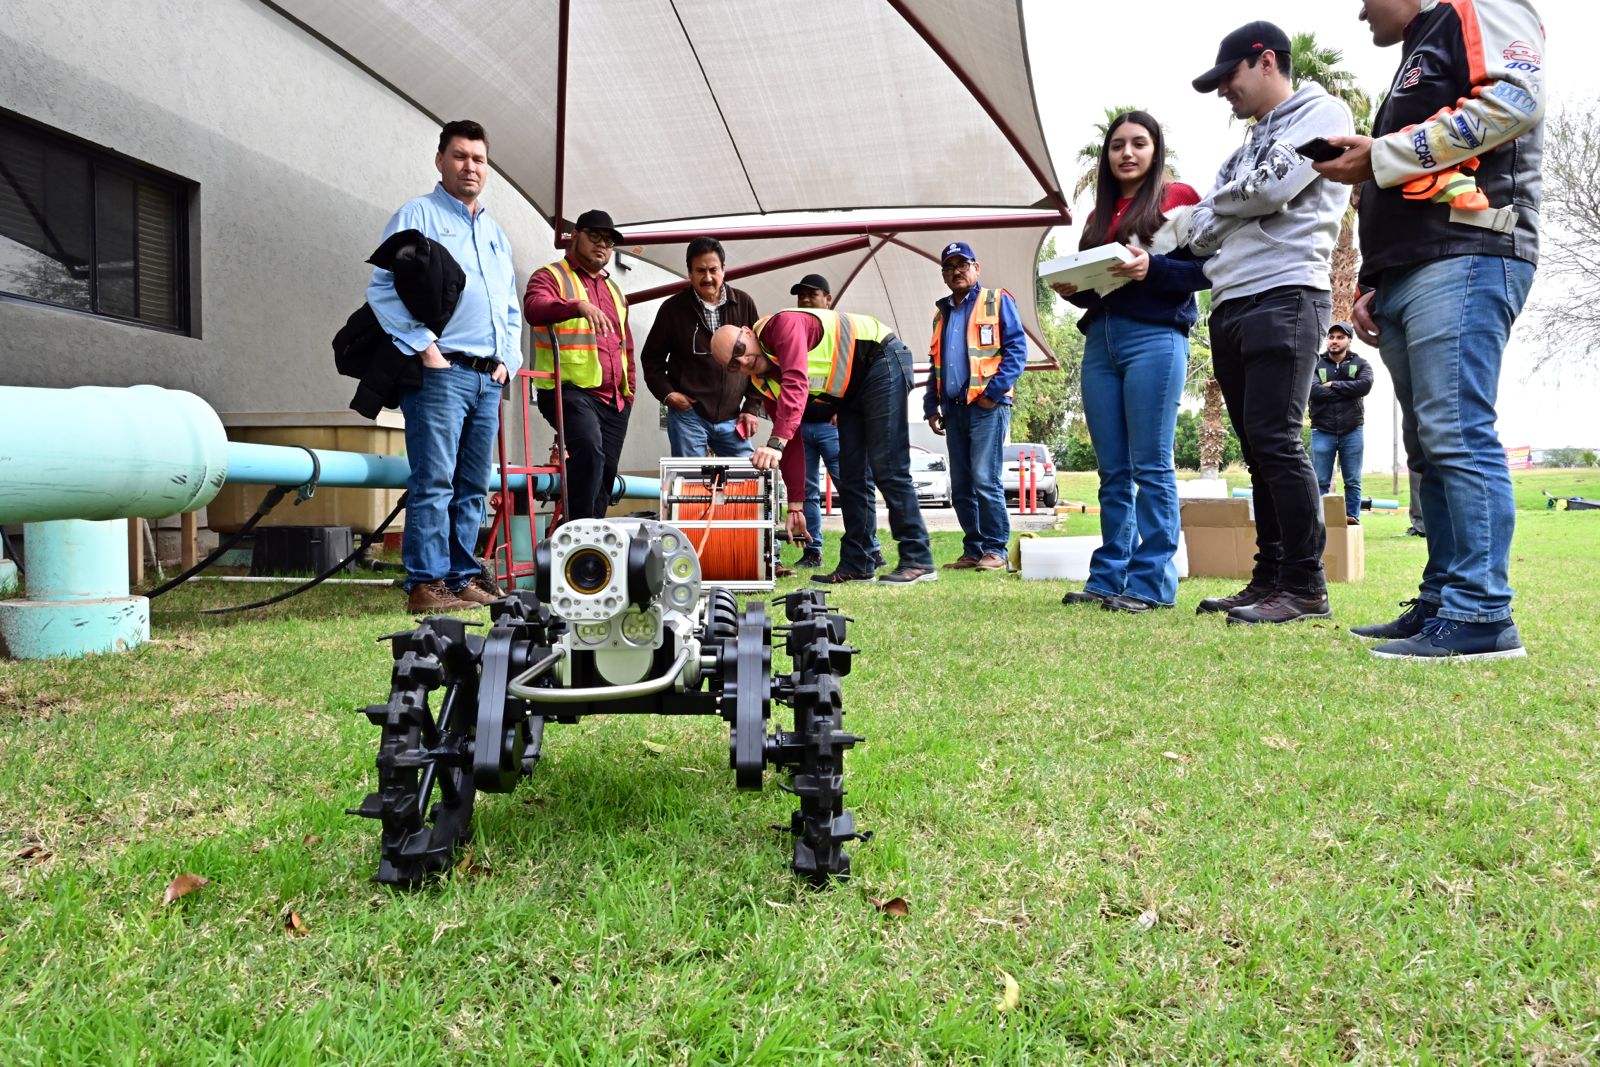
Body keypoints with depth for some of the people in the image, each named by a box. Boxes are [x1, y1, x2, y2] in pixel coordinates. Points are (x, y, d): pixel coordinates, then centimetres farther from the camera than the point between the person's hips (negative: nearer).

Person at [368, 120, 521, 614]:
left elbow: (510, 308, 28)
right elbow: (383, 289, -7)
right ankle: (426, 585, -7)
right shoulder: (417, 215, 2)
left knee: (473, 488, 8)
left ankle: (463, 578, 14)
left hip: (488, 378, 7)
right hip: (441, 371, -7)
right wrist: (423, 345, -14)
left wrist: (506, 356, 13)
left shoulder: (495, 232, 24)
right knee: (434, 483, -10)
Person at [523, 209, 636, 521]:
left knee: (605, 472, 4)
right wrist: (580, 306, -37)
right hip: (570, 390, -7)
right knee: (589, 450, -30)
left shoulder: (613, 289, 25)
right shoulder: (551, 276, 3)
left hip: (614, 400, 7)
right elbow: (534, 308, -21)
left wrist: (629, 387, 18)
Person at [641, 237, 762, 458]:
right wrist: (666, 392, -6)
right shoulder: (673, 308, -1)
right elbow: (651, 357, 9)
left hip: (731, 418, 2)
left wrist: (751, 407, 6)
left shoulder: (743, 304, 4)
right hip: (688, 415, -2)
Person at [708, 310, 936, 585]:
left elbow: (796, 384, -36)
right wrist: (795, 505, 2)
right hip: (852, 393, 9)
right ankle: (856, 565, 11)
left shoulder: (782, 325, -20)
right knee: (850, 476, 5)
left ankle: (918, 562, -10)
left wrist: (776, 443, -45)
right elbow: (793, 444, 4)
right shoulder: (766, 383, 3)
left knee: (887, 468, -14)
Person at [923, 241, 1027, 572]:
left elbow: (1017, 350, -5)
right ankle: (972, 550, 12)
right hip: (954, 408, 7)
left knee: (984, 479, -12)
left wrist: (993, 392, -14)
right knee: (961, 487, 6)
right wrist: (931, 407, 17)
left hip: (987, 406, -7)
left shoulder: (997, 302, 3)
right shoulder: (942, 312, 22)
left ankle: (995, 550, -5)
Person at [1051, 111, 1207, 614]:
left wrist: (1152, 268, -18)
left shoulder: (1178, 199, 6)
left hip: (1154, 339, -6)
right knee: (1112, 471, 6)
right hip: (1100, 342, 6)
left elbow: (1204, 268, -3)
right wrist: (1071, 287, 1)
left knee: (1151, 466, -7)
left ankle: (1151, 583, -4)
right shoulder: (1098, 214, 23)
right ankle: (1108, 578, 9)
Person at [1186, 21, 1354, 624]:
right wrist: (1203, 222, -3)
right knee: (1258, 451, 7)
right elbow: (1205, 232, 19)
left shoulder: (1322, 112, 3)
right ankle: (1270, 578, 11)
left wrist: (1216, 203, 6)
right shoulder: (1249, 144, 27)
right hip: (1229, 304, 8)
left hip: (1285, 295, -8)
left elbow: (1272, 187, -12)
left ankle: (1306, 587, -10)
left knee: (1276, 441, -14)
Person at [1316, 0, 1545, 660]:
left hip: (1465, 258, -9)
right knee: (1430, 446, 5)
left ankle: (1481, 617, -16)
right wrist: (1372, 289, 20)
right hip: (1406, 274, 10)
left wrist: (1382, 158, -9)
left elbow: (1514, 99, -14)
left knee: (1457, 435, -16)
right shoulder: (1418, 63, 33)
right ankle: (1440, 605, 8)